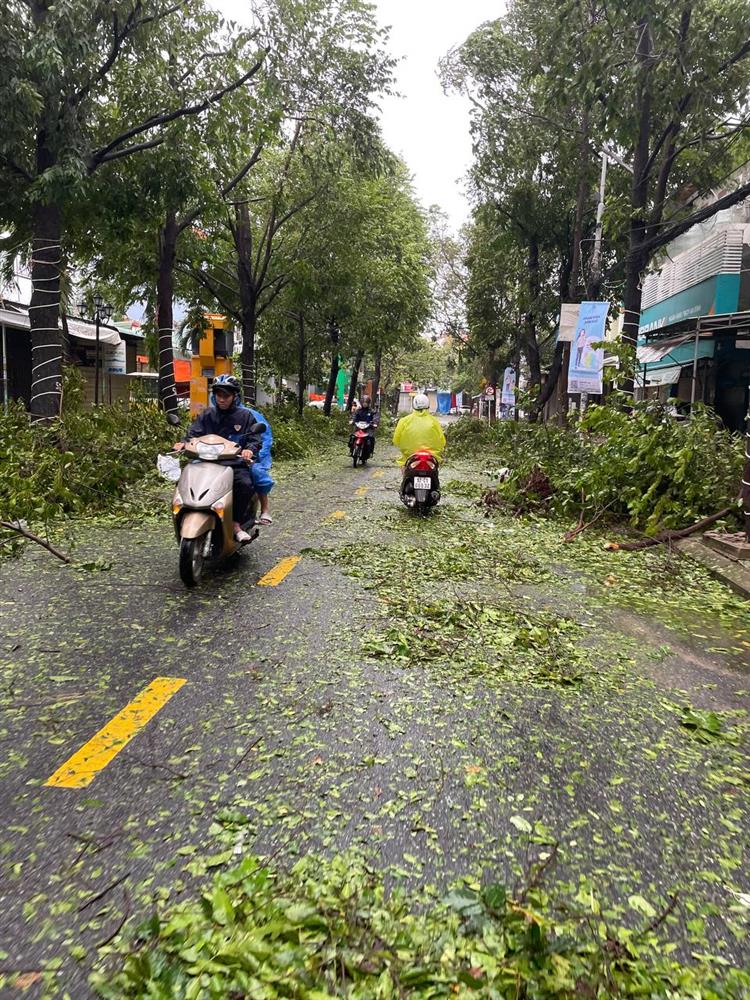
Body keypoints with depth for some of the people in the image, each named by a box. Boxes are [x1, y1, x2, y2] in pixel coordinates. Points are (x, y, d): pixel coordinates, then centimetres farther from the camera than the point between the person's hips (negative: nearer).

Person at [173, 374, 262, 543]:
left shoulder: (245, 416, 9)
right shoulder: (207, 414, 14)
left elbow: (255, 439, 4)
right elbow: (194, 433, 7)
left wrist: (249, 449, -20)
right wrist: (184, 443, -16)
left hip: (236, 464, -2)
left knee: (246, 484, -31)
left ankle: (236, 524, -16)